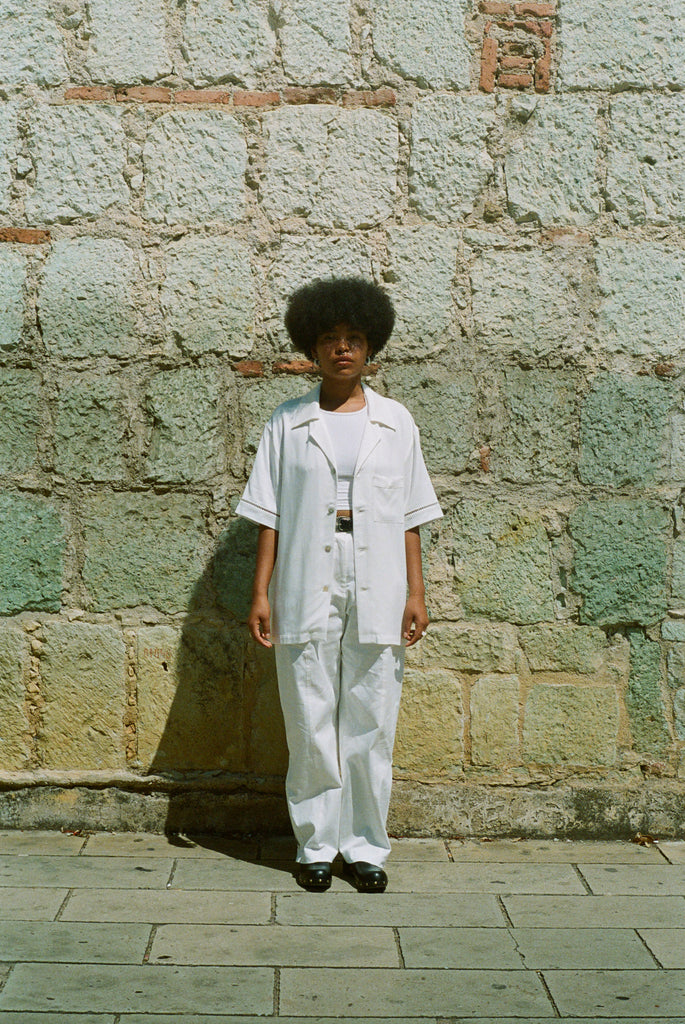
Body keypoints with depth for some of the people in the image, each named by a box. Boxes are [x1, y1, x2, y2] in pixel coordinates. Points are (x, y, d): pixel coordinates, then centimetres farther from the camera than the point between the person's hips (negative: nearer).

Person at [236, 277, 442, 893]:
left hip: (377, 598, 1)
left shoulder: (395, 422, 9)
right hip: (307, 597, 0)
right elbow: (269, 515, 5)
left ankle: (366, 846, 16)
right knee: (311, 726, 3)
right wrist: (261, 593, 0)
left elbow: (410, 517, 9)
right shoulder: (287, 424, 6)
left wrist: (416, 592, 2)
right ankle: (317, 845, 16)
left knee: (371, 726, 4)